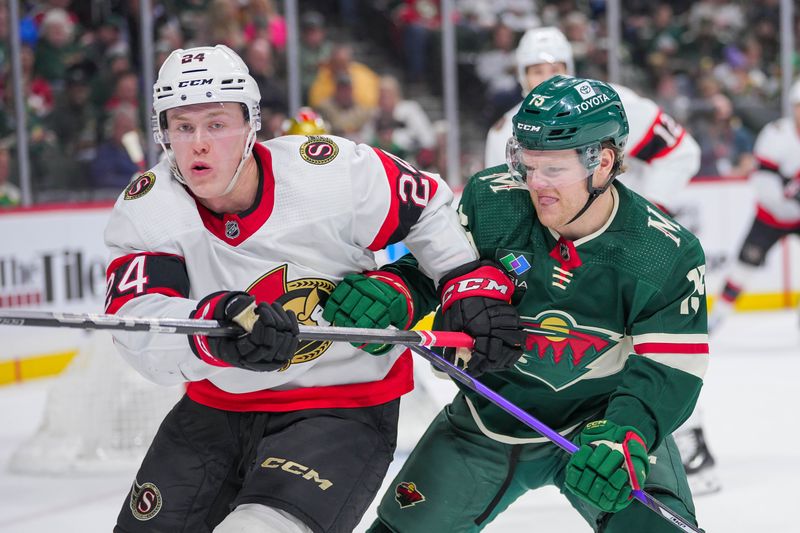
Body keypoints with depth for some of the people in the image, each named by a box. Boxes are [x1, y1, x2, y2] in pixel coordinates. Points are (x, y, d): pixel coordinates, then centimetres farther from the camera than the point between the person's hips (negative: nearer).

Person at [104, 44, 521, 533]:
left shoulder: (332, 173, -18)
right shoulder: (148, 208, -13)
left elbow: (428, 207, 2)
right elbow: (138, 329, -27)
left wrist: (475, 286, -5)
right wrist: (217, 326, -46)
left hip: (344, 406, -4)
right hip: (218, 409, 4)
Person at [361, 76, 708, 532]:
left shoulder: (669, 255, -18)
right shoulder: (490, 201, -16)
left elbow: (670, 372, -19)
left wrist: (625, 437, -37)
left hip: (600, 420, -2)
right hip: (489, 421, 2)